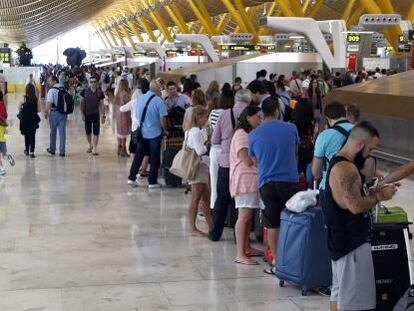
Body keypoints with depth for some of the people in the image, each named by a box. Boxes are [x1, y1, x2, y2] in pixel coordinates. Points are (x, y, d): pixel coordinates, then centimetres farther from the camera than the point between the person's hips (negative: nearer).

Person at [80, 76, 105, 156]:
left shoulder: (100, 93, -1)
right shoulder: (85, 92, -2)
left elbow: (101, 105, 4)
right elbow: (82, 103, 2)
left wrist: (103, 115, 1)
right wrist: (82, 114, -4)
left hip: (96, 115, 0)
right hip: (87, 115, 1)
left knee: (96, 132, -2)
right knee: (88, 131, 9)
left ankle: (95, 148, 4)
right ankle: (90, 145, 30)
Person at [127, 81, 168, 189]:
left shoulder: (140, 98, 3)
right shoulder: (158, 101, -15)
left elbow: (136, 115, 12)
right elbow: (162, 119, -17)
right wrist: (165, 130, -2)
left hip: (141, 132, 5)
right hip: (154, 133, -5)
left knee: (138, 156, 15)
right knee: (154, 158, 6)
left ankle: (132, 178, 16)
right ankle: (152, 182, 9)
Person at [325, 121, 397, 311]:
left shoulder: (339, 163, 13)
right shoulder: (346, 169, -20)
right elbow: (356, 206, -25)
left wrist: (374, 191, 8)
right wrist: (380, 196, -11)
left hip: (342, 238, 11)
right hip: (352, 242, -11)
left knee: (339, 292, 17)